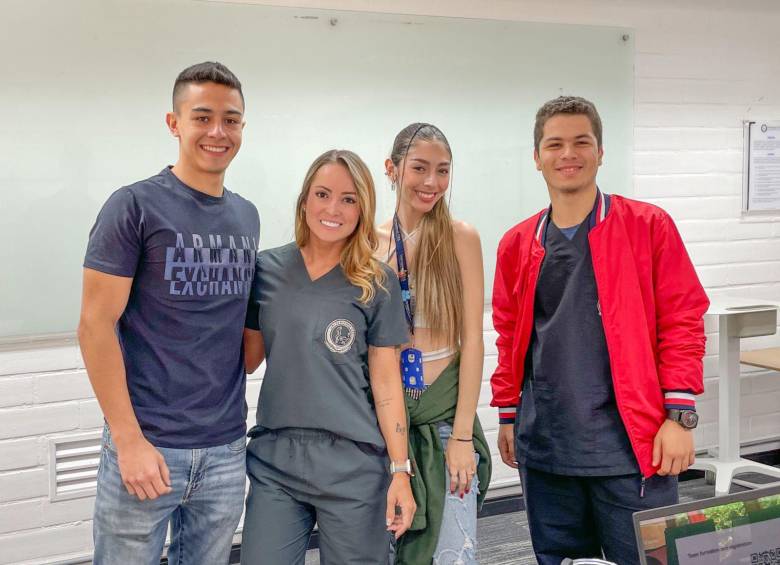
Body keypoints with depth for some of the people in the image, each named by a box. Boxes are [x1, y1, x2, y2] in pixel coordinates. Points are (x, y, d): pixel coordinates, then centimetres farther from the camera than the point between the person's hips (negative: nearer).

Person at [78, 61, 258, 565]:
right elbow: (96, 326, -11)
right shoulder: (135, 207, -8)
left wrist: (231, 393, 6)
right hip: (147, 445, -5)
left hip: (227, 449, 5)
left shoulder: (247, 216, 9)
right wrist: (129, 439, -15)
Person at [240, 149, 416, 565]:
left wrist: (400, 470, -5)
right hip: (274, 457, 2)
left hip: (353, 461, -2)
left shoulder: (376, 284, -1)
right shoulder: (267, 270, 4)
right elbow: (247, 359, 11)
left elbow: (386, 382, -1)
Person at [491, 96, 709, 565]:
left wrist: (679, 415, -9)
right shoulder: (517, 244, 7)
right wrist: (508, 416, 13)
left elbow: (683, 321, -4)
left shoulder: (649, 226, -3)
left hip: (632, 446, -3)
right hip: (544, 450, 4)